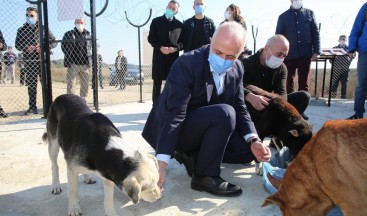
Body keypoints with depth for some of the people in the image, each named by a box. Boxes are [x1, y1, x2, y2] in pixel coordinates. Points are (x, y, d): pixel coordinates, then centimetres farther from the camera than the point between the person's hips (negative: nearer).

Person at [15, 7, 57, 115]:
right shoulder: (21, 30, 11)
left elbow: (54, 42, 3)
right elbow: (17, 45, 8)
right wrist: (26, 48, -13)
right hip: (29, 61, 2)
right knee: (31, 85, 4)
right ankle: (32, 107, 8)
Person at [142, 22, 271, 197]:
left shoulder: (237, 69, -3)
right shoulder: (187, 63, -25)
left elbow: (239, 108, 0)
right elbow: (174, 114, -31)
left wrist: (253, 141, -17)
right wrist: (162, 161, -37)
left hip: (206, 126, 7)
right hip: (177, 129, -7)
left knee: (247, 151, -4)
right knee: (224, 113, -31)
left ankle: (191, 155, 5)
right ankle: (204, 176, -15)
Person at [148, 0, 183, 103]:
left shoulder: (179, 24, 12)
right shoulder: (156, 21, 9)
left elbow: (182, 41, 8)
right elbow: (151, 38, 2)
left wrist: (175, 48, -13)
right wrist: (160, 47, -14)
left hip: (173, 57, 1)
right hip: (159, 56, -1)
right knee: (157, 83, -1)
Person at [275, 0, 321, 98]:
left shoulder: (309, 13, 8)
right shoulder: (283, 16, 5)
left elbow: (316, 33, 6)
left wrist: (316, 51, -4)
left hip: (305, 55, 0)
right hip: (288, 55, 0)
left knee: (304, 83, 4)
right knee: (288, 82, 8)